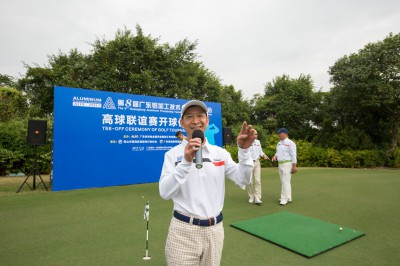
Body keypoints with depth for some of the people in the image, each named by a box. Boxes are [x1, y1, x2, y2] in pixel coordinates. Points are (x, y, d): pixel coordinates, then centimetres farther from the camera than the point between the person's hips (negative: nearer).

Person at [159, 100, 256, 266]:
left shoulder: (220, 152, 3)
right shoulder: (173, 154, -5)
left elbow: (243, 181, -4)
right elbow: (165, 193, -16)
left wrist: (244, 150, -17)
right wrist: (186, 162, -27)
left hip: (215, 230, 3)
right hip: (183, 231, -3)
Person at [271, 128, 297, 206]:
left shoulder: (290, 143, -10)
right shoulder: (279, 143, 14)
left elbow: (293, 155, -12)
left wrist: (294, 166, -15)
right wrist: (275, 156, -2)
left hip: (287, 164, -8)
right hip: (280, 164, 8)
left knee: (285, 181, -9)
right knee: (283, 181, 11)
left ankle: (285, 198, -4)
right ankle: (288, 197, 21)